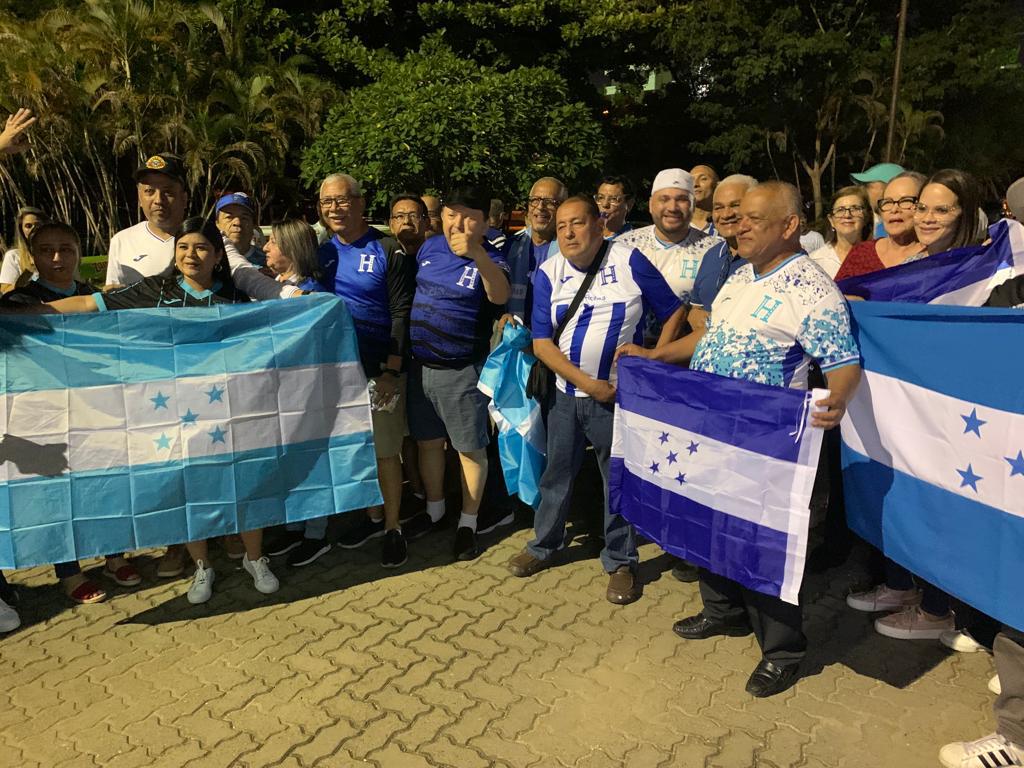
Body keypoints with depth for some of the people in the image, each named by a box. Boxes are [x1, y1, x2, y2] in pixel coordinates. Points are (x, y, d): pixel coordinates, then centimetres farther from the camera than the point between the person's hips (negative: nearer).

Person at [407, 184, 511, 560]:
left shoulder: (490, 259, -12)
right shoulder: (430, 247, 3)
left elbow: (500, 296, -34)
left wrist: (476, 253, -49)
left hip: (462, 370, -5)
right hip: (420, 364, 6)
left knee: (470, 447, 6)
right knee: (428, 441, 18)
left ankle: (468, 522, 23)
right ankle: (433, 511, 38)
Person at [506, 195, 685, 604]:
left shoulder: (629, 260, -9)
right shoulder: (548, 272, -3)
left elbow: (674, 313, -2)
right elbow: (541, 342, -7)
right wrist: (588, 383, -15)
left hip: (618, 394, -2)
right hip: (567, 392, 3)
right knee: (557, 473, 16)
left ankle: (621, 562, 25)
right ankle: (544, 544, 36)